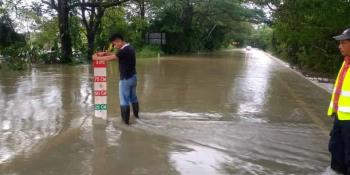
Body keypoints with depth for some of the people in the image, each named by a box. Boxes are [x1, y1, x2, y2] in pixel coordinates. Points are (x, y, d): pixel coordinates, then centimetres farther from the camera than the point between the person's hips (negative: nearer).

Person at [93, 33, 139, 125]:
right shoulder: (129, 48, 8)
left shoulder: (124, 51, -22)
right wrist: (105, 53, 6)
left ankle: (125, 120, 9)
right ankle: (136, 115, 34)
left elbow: (110, 58, -20)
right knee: (133, 97, 21)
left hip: (126, 79, -9)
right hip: (133, 77, 9)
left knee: (124, 100, 2)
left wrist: (97, 57, -7)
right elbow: (116, 55, 16)